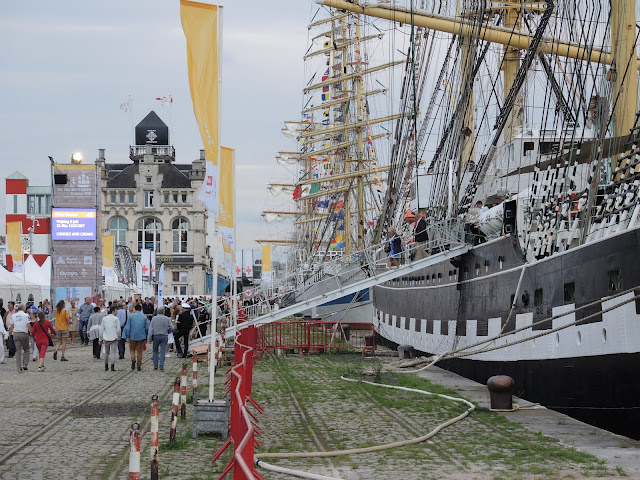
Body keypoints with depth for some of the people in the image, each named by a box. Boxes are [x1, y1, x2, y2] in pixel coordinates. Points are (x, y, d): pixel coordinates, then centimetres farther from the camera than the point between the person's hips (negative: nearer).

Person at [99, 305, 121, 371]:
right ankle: (112, 366, -12)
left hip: (106, 338, 3)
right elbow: (118, 329, -7)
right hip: (114, 338, -3)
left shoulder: (104, 318, 6)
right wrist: (119, 336, 10)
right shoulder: (116, 319, -4)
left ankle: (106, 367, 19)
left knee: (106, 352, 14)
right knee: (113, 352, -3)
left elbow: (101, 330, 5)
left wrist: (101, 339, 11)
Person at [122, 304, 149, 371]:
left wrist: (127, 337, 2)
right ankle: (139, 366, 10)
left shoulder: (131, 316, -3)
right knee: (139, 351, 10)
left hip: (133, 336, -1)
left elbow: (127, 327, -5)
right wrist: (145, 335, 17)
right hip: (141, 336, 1)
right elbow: (147, 328, -1)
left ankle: (133, 359, -12)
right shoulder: (144, 317, -1)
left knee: (132, 349, 15)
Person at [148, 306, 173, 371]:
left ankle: (155, 365, 8)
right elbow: (171, 328, -2)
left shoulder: (154, 318, -1)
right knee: (163, 352, 1)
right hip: (164, 336, 0)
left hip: (156, 336, 0)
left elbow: (150, 329, -4)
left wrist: (150, 338, -1)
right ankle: (161, 367, -2)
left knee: (155, 350, 16)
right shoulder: (167, 319, -1)